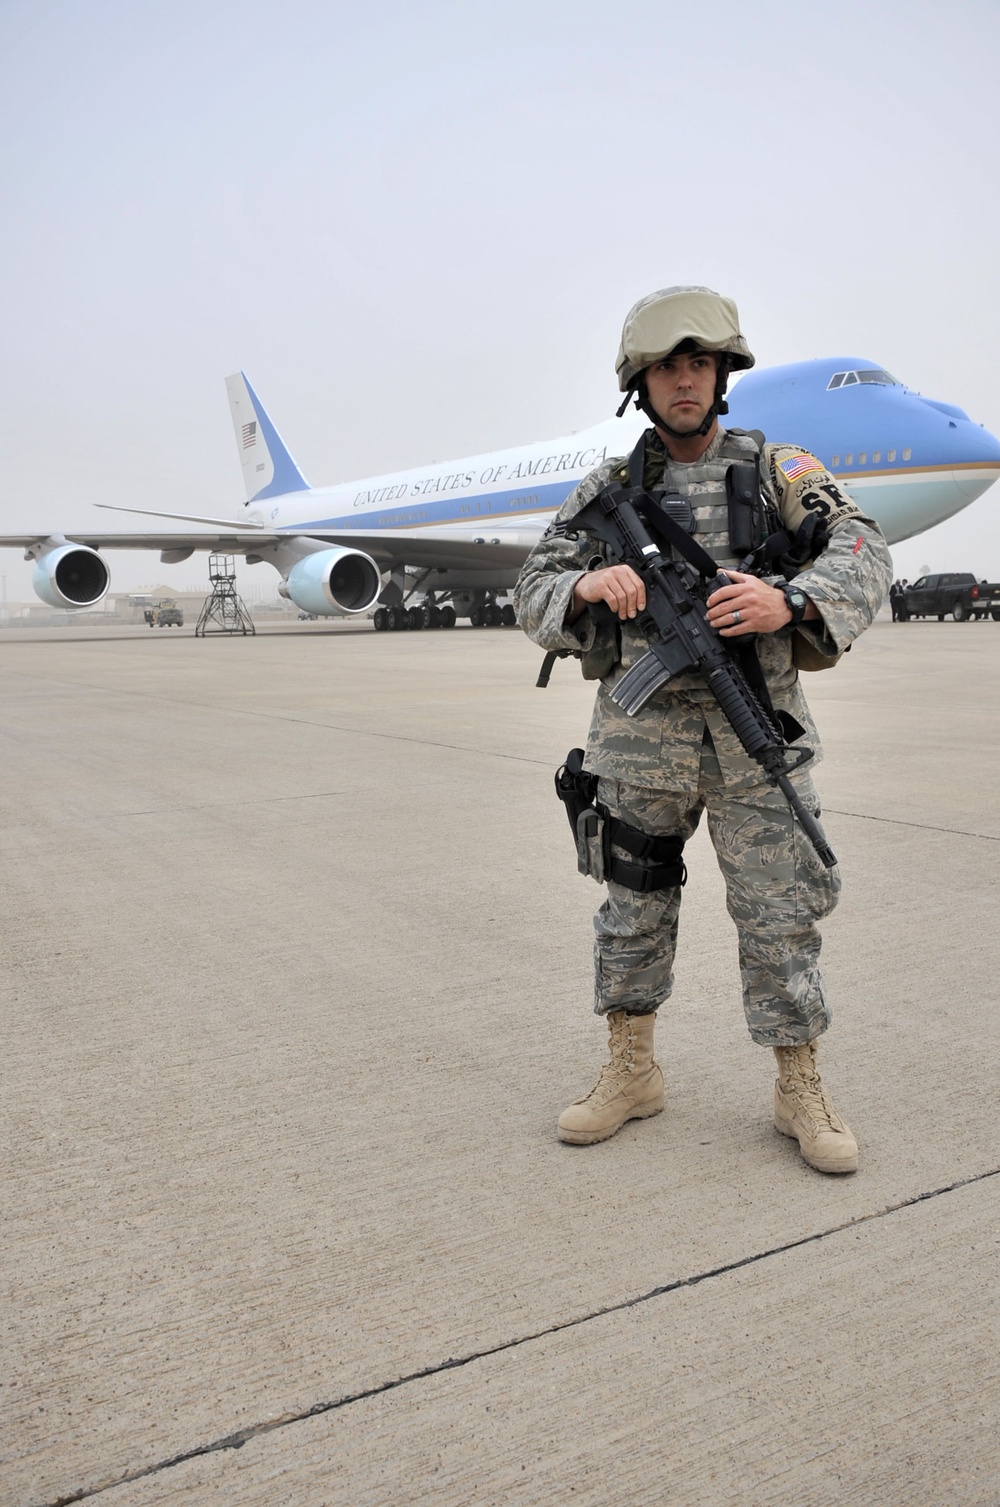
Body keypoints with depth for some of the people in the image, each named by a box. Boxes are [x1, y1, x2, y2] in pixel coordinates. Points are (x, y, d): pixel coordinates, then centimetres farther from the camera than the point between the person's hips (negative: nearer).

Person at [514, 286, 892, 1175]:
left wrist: (788, 601, -25)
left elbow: (860, 551, -5)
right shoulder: (608, 490, 8)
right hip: (640, 732, 2)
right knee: (634, 904, 11)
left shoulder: (777, 470, 5)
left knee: (780, 911, 3)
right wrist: (588, 584, -17)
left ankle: (801, 1091, 20)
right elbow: (533, 593, 6)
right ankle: (631, 1074, 28)